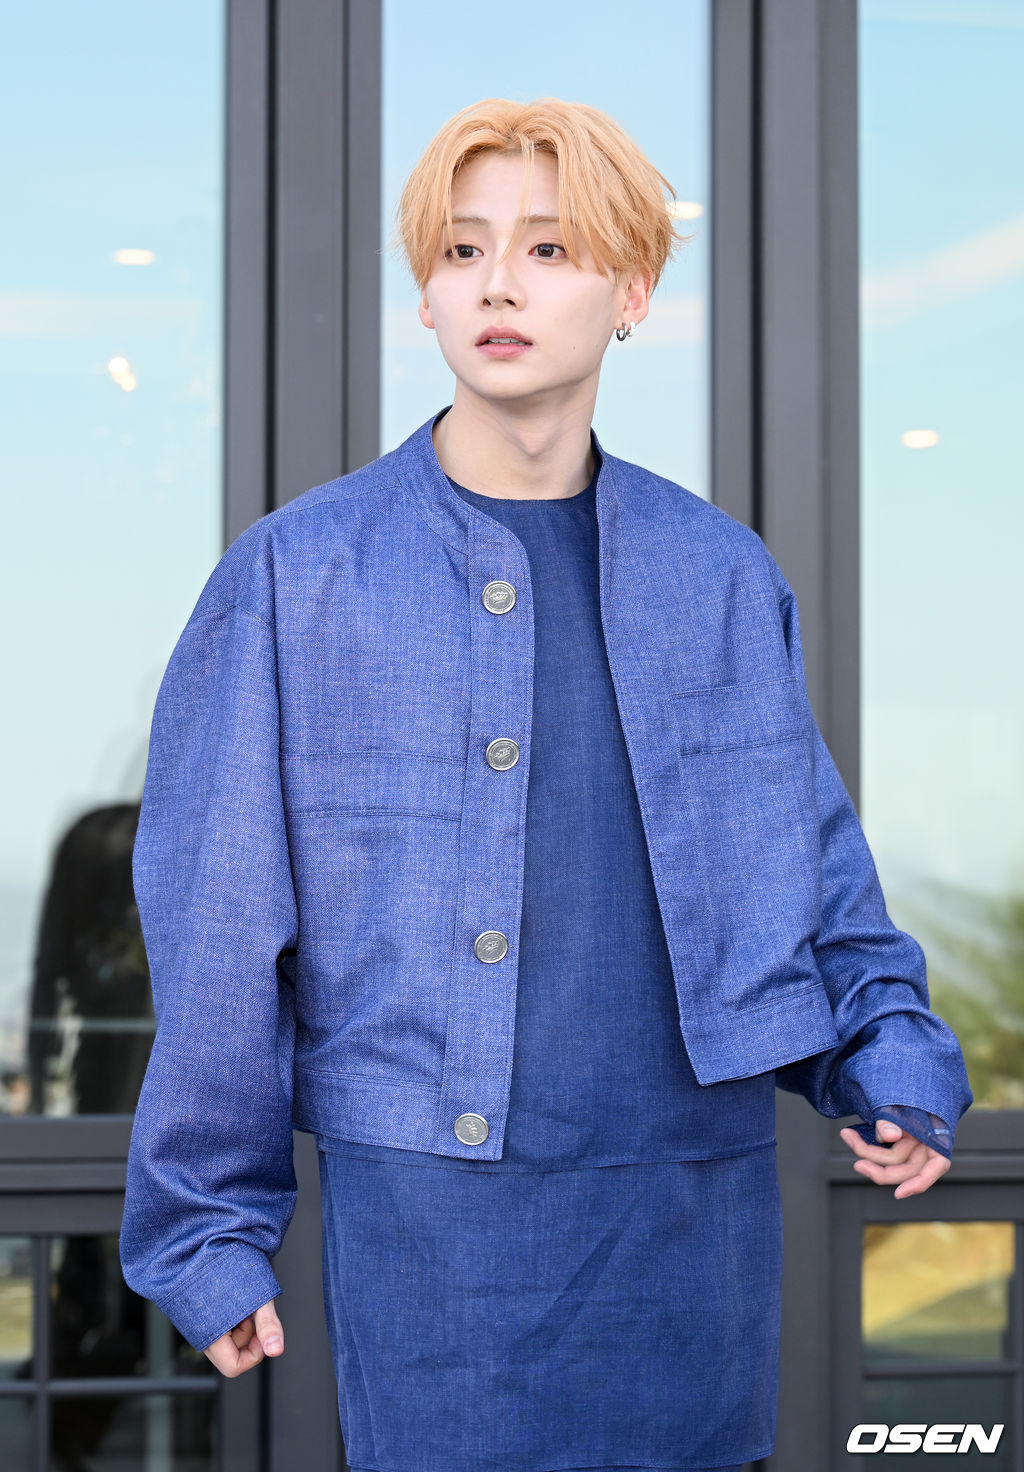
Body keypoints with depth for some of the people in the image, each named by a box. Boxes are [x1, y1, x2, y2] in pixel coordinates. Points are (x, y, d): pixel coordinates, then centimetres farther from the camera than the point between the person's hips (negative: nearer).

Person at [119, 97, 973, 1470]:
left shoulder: (724, 578, 7)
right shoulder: (296, 576, -2)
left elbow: (817, 870, 14)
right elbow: (217, 930, 0)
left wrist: (890, 1055, -2)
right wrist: (213, 1227, 1)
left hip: (700, 1203, 3)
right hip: (429, 1205, -3)